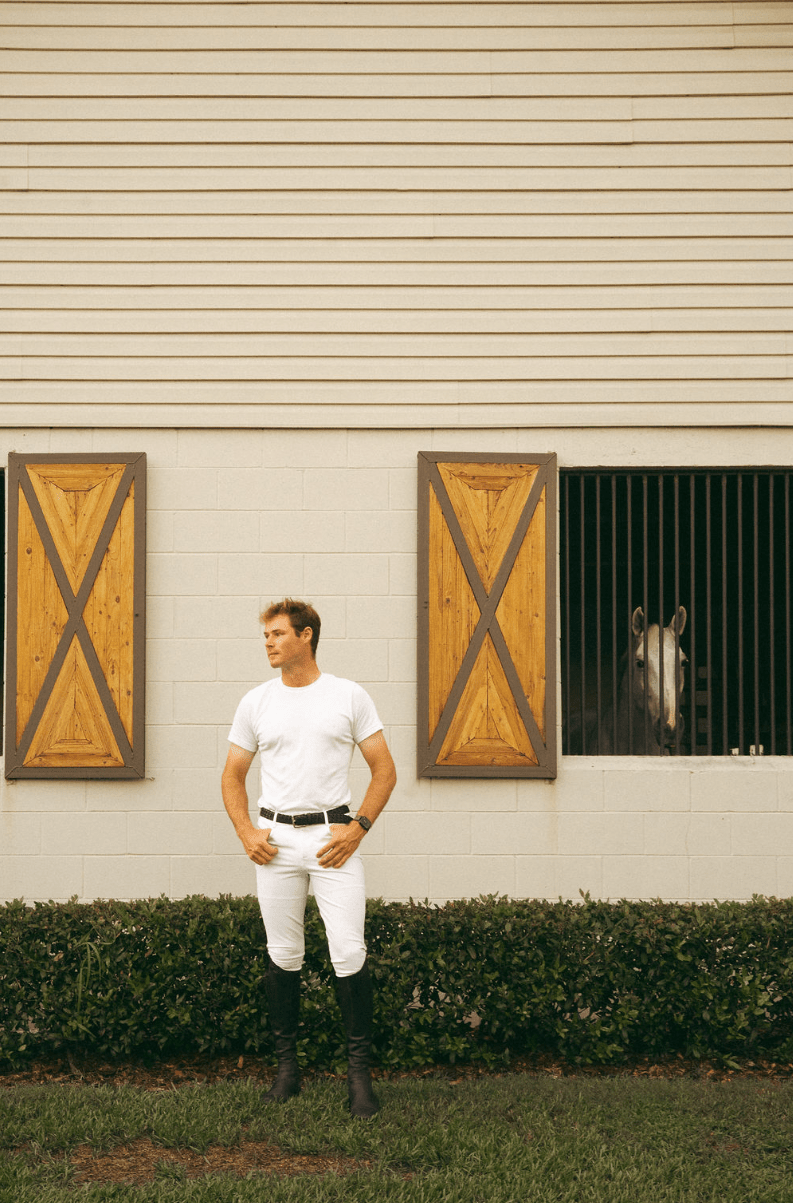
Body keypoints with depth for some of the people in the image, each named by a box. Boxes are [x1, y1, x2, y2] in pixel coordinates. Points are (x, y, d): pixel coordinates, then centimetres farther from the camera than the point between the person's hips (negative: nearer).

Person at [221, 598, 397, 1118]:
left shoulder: (349, 696, 2)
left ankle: (360, 1070, 1)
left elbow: (385, 769, 4)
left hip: (334, 836, -2)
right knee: (283, 956, 6)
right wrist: (247, 833, 1)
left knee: (350, 954, -9)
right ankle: (287, 1066, 16)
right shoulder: (256, 703, 9)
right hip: (276, 839, 3)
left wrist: (358, 827, -8)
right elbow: (233, 775, 16)